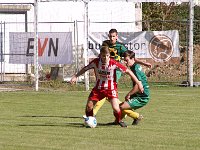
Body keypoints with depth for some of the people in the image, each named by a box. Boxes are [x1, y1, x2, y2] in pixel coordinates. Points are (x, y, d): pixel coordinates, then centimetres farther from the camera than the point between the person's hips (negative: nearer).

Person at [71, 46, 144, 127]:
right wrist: (75, 76, -5)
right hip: (99, 88, 3)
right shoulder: (95, 62, -14)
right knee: (89, 106, -4)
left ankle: (119, 120, 14)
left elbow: (128, 71, -14)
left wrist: (138, 82, -12)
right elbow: (85, 68, 3)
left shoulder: (114, 63, -20)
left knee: (116, 108, -18)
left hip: (111, 88, -3)